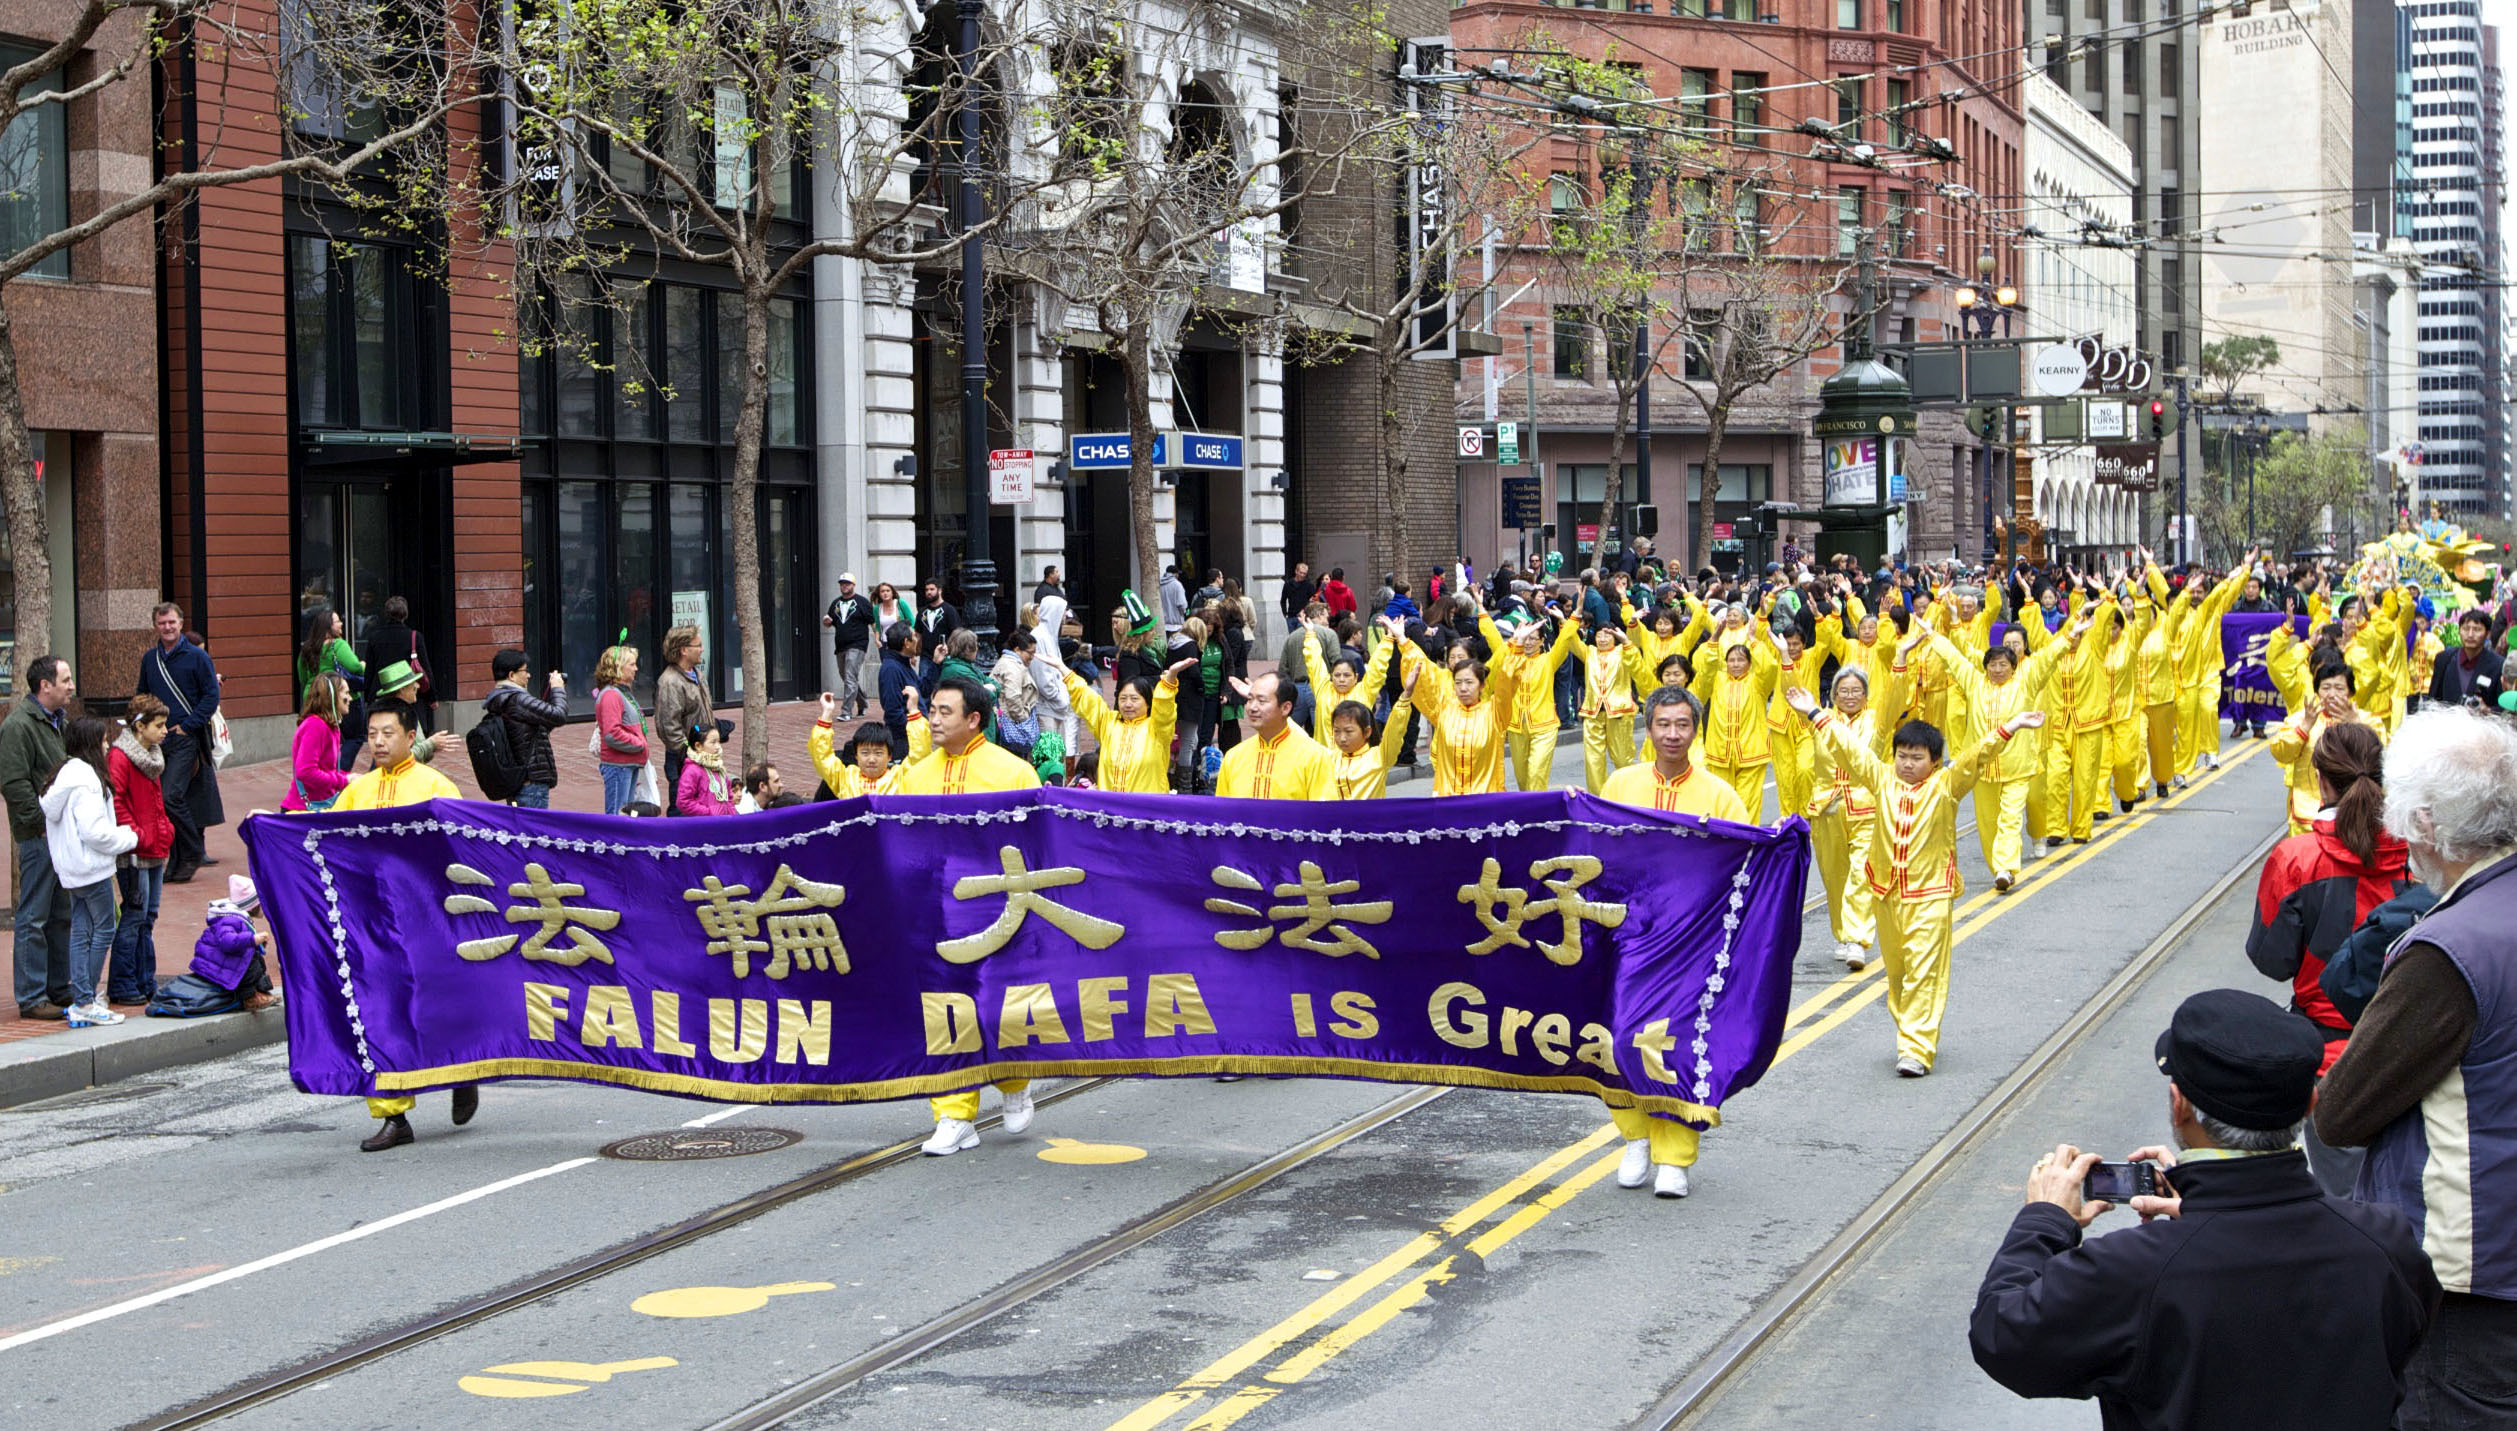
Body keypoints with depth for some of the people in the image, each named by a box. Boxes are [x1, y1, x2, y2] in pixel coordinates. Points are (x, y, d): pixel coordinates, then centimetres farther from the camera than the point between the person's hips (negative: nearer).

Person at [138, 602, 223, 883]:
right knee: (166, 801, 6)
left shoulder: (196, 657, -3)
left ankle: (192, 854, -3)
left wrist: (187, 726, -11)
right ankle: (177, 862, 14)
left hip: (186, 738, -6)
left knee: (172, 797, -17)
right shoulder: (150, 659, 12)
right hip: (156, 741, 6)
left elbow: (211, 696, -5)